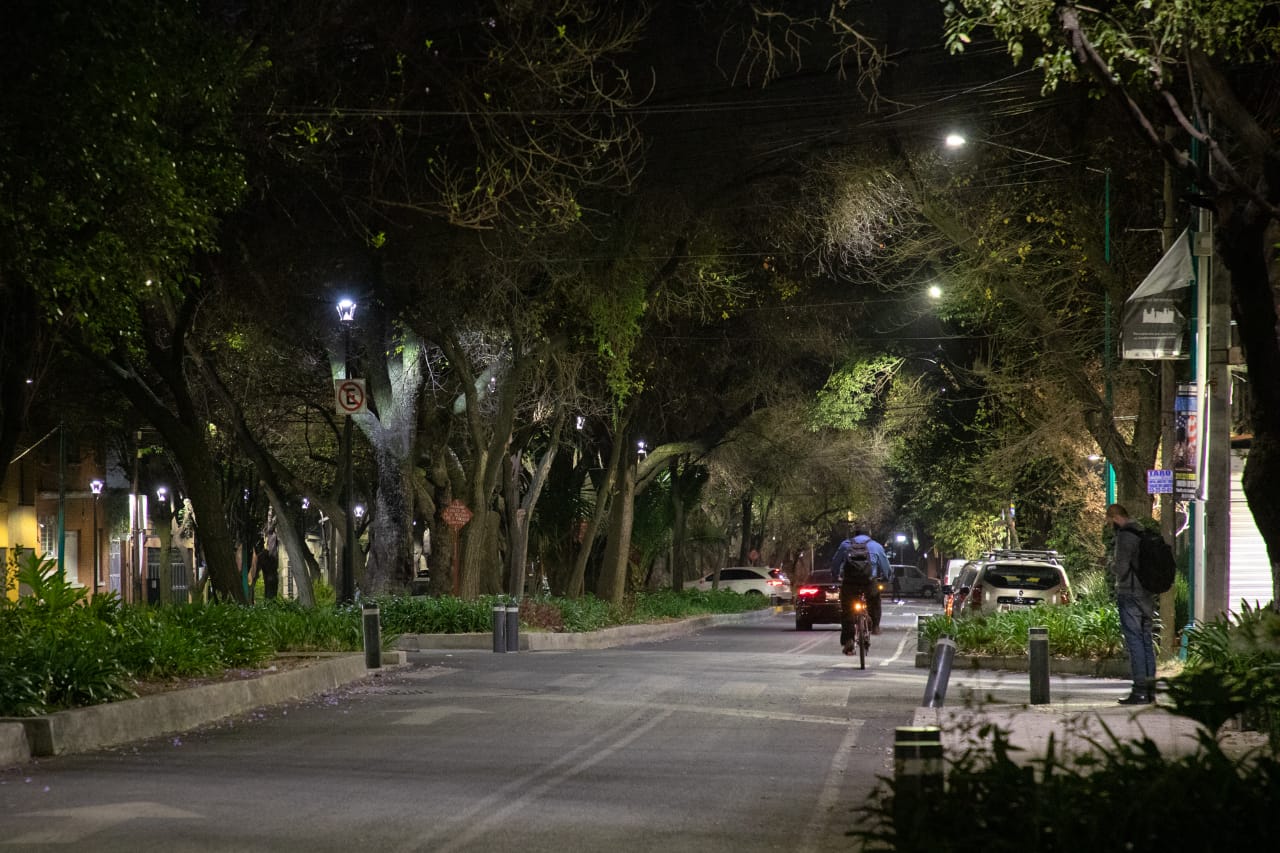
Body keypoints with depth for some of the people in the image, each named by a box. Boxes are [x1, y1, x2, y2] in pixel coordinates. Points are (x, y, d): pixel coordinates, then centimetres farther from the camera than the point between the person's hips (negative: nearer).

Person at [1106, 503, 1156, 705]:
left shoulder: (1125, 535, -13)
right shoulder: (1144, 534, 14)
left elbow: (1121, 567, -18)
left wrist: (1112, 562, 3)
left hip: (1130, 595, -8)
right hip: (1147, 595, 8)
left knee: (1134, 641, -7)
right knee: (1146, 641, 11)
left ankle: (1140, 690, -9)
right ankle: (1150, 689, 12)